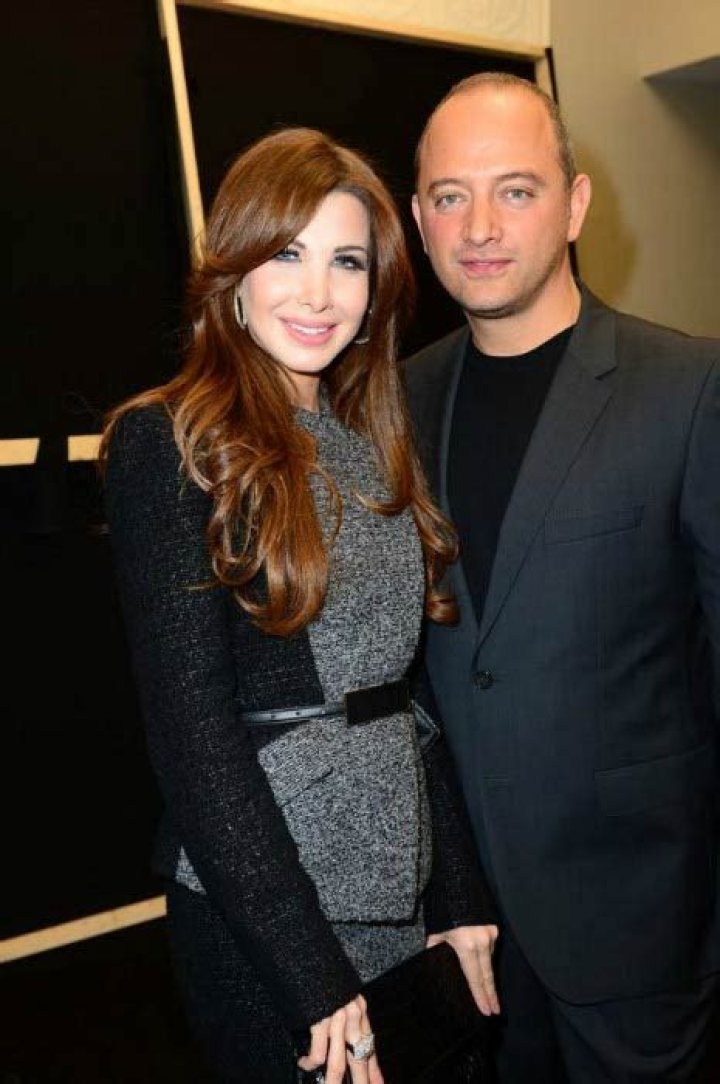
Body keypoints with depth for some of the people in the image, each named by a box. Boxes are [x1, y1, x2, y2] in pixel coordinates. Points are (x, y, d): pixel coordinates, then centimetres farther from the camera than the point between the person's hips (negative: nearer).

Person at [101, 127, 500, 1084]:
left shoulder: (372, 443, 6)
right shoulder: (170, 442, -13)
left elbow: (412, 689, 7)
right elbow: (193, 731, -17)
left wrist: (462, 893, 3)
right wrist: (312, 971, -16)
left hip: (406, 882, 7)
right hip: (259, 900, -6)